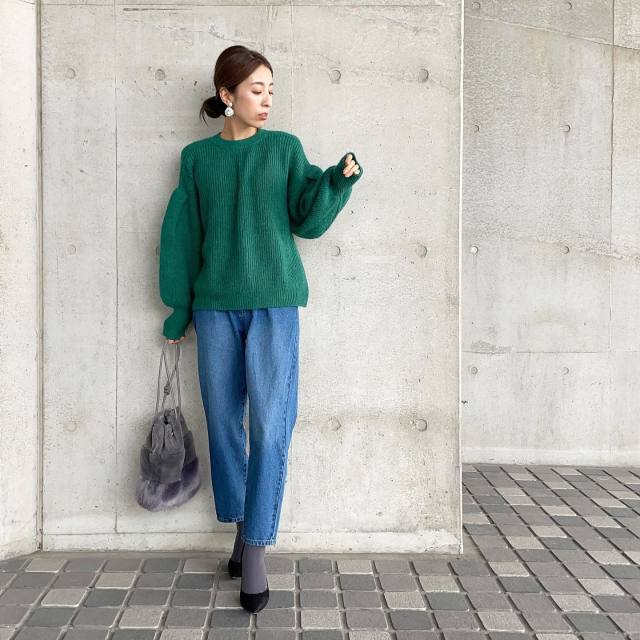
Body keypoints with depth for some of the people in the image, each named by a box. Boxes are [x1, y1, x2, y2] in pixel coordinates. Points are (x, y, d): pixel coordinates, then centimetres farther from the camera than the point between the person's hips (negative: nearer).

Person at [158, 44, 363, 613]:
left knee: (270, 427, -6)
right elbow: (183, 237, 10)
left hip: (274, 303, -2)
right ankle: (242, 529, 24)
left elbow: (308, 221, 2)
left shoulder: (285, 148, 6)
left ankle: (257, 551, 2)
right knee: (223, 422, 7)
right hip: (215, 306, 2)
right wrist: (178, 311, 10)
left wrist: (338, 180, -14)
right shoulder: (197, 158, 8)